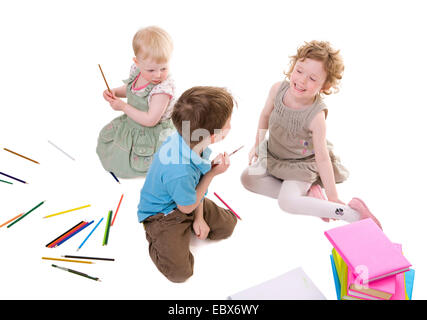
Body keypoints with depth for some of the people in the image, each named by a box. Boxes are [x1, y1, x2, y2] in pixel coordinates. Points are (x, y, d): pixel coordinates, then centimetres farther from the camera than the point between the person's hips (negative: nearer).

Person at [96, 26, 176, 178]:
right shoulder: (136, 70, -10)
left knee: (124, 165, -4)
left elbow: (150, 120, -31)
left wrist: (123, 107, -24)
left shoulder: (163, 88, -31)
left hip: (152, 134, -7)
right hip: (131, 124, 8)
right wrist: (114, 92, -6)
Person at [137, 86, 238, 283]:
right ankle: (155, 237, 10)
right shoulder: (179, 172, -43)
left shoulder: (191, 140, -19)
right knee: (179, 272, -14)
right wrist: (212, 173, -19)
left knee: (227, 225, 13)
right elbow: (187, 207, -20)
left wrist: (199, 217, -1)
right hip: (162, 214, -8)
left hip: (188, 199, 8)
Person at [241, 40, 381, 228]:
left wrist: (333, 197, -21)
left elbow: (322, 157, -26)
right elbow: (265, 115, 2)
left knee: (287, 202, -23)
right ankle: (308, 193, -7)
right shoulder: (278, 89, -20)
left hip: (301, 163, -7)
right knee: (247, 179, -3)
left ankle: (352, 212, -15)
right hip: (273, 155, 7)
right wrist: (258, 144, 9)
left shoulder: (316, 115, -33)